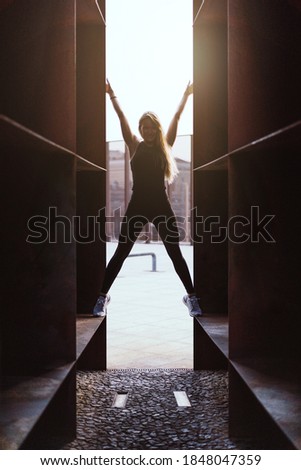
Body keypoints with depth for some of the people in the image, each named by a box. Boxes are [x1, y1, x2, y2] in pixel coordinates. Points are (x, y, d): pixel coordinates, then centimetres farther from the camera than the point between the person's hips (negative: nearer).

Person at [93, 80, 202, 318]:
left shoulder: (165, 147, 6)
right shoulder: (135, 146, 4)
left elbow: (176, 118, 5)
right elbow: (122, 117, 2)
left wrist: (186, 95, 4)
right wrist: (112, 94, 2)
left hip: (161, 205, 1)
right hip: (138, 205, -1)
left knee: (175, 253, 4)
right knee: (121, 253, 2)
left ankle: (192, 296, 14)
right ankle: (103, 296, 10)